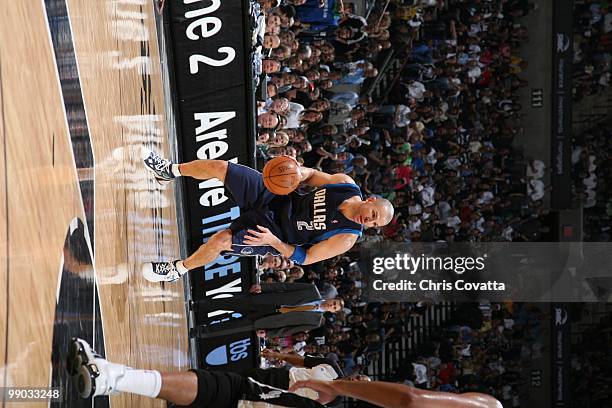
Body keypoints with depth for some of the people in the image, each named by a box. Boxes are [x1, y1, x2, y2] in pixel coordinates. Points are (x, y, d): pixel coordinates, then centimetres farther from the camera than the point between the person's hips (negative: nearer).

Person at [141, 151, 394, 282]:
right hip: (275, 195, 5)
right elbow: (312, 175, 6)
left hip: (276, 234, -5)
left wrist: (274, 242, -28)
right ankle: (171, 171, 24)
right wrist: (297, 172, -17)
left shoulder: (347, 238, -20)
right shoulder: (347, 184, -8)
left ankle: (178, 270, 8)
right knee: (219, 167, -5)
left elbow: (304, 258, -17)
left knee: (220, 241, -23)